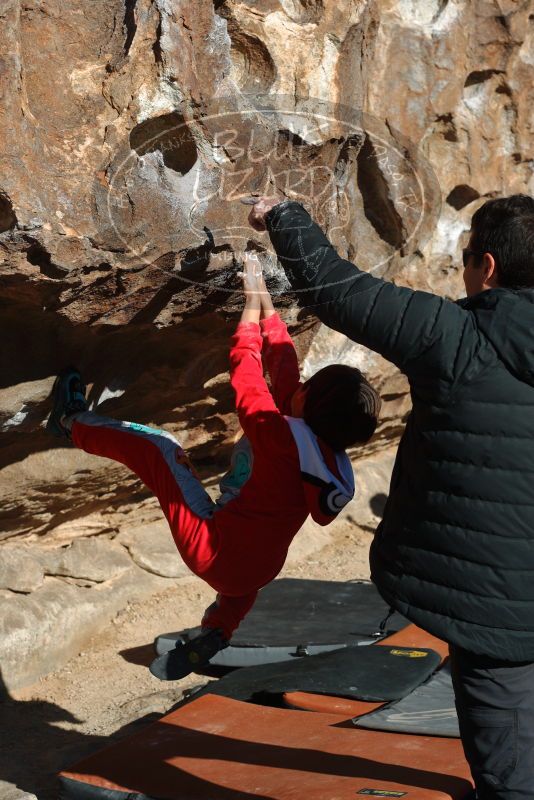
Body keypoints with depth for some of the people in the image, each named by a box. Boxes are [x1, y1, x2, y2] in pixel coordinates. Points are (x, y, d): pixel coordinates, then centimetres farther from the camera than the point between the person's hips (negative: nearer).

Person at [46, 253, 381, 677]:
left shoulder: (285, 437, -21)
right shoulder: (338, 465, -2)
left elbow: (245, 363, -12)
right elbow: (283, 362, 4)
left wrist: (253, 299, 3)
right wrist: (263, 294, 9)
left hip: (213, 550, -6)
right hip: (255, 573, 7)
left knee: (158, 446, 6)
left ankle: (75, 422, 28)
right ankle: (214, 638, 39)